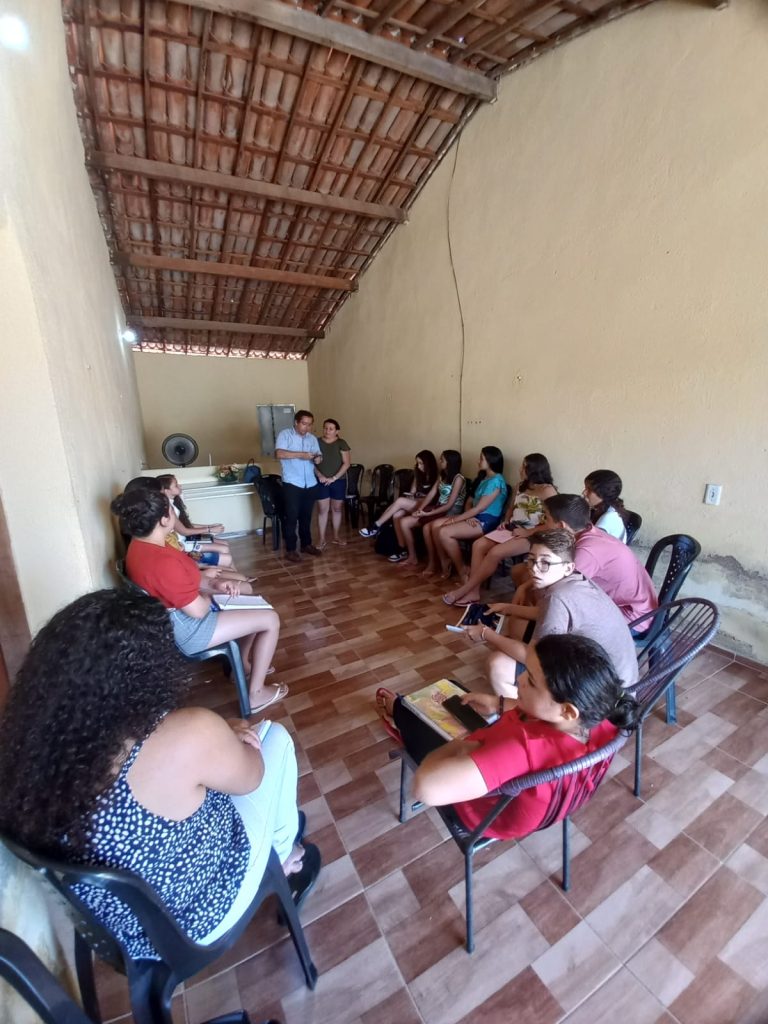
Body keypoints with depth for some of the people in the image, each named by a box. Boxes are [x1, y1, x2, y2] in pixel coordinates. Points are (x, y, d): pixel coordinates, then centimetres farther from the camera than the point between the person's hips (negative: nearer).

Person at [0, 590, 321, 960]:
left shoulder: (40, 733, -20)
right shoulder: (191, 736, -37)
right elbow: (250, 775, -16)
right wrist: (221, 739, 2)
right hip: (194, 924, -5)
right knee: (276, 738, 6)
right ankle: (285, 857, 33)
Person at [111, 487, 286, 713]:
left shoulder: (141, 544, -1)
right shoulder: (162, 562, -34)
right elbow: (198, 610, -26)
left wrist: (214, 584, -4)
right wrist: (210, 595, -5)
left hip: (178, 614, 10)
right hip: (187, 629, -10)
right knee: (271, 620, -7)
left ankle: (243, 664, 34)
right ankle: (256, 694, 8)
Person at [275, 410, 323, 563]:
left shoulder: (312, 438, 12)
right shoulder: (285, 434, -5)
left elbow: (318, 455, 14)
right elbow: (279, 453, -18)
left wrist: (318, 458, -11)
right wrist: (301, 454, -24)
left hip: (310, 484, 5)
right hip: (292, 484, -5)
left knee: (306, 516, 15)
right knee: (292, 517, -1)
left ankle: (307, 544, 27)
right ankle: (290, 549, 8)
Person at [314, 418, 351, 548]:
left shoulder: (341, 443, -2)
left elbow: (346, 463, -7)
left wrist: (334, 477, -14)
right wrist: (320, 476, -13)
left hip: (338, 481, 0)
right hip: (322, 482, 0)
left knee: (337, 509, 9)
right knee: (322, 510, 1)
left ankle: (336, 536, 23)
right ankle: (321, 539, 8)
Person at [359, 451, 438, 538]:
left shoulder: (435, 477, -6)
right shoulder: (419, 474, 14)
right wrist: (410, 496, -5)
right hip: (414, 502, 6)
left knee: (400, 501, -27)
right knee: (397, 515, -25)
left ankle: (376, 526, -20)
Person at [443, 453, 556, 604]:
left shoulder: (548, 491, -11)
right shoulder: (521, 486, 15)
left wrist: (527, 532, -19)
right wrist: (506, 521, 7)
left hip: (530, 535, -8)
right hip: (511, 529, 8)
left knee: (495, 553, -29)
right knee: (478, 545, -15)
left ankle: (463, 590, -17)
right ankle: (473, 592, -15)